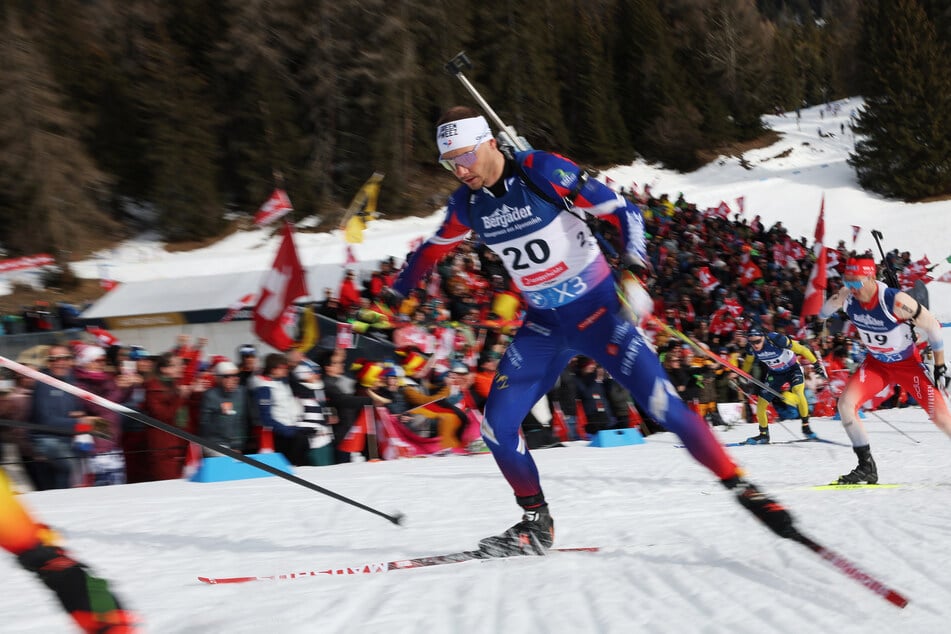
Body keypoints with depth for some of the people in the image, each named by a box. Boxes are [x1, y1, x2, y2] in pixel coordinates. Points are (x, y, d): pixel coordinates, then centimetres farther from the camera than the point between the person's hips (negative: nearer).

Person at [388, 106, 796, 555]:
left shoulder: (543, 172, -19)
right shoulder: (467, 204, -2)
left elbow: (623, 211, -18)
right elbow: (433, 249, 19)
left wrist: (632, 270, -34)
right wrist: (394, 296, 27)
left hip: (597, 311, -5)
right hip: (543, 326, 5)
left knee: (661, 403, -16)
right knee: (497, 425, -4)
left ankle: (740, 488, -7)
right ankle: (536, 523, 14)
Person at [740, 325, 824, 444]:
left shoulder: (776, 340, -34)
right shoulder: (751, 348, -19)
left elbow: (802, 350, -24)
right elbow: (748, 361, 7)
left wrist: (817, 364, -21)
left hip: (793, 369, -5)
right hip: (775, 374, 5)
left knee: (798, 391, -33)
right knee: (760, 405, -2)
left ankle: (806, 427, -17)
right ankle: (764, 435, 22)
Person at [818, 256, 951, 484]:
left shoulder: (895, 301, -32)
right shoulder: (846, 297, -18)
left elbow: (932, 326, -20)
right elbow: (822, 313, 6)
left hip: (908, 364, -4)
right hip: (876, 364, 4)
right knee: (845, 403, -16)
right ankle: (867, 467, -5)